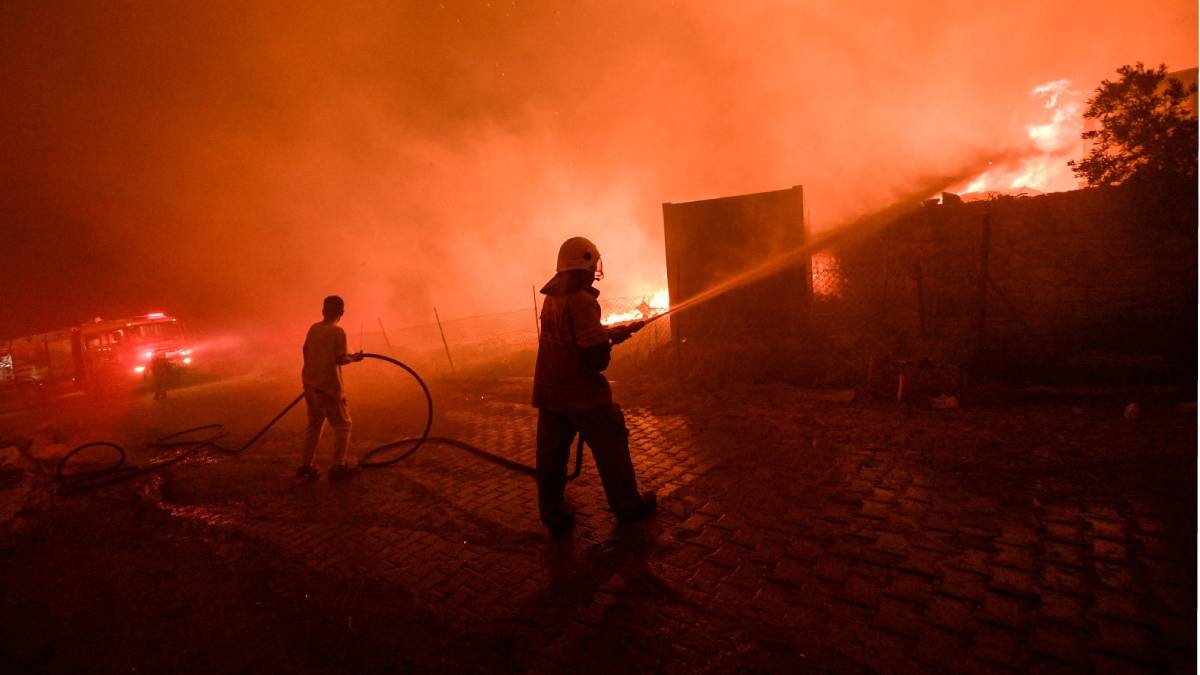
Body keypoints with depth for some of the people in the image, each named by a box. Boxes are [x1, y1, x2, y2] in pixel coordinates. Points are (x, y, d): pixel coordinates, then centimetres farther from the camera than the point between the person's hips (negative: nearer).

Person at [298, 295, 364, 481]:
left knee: (314, 424, 19)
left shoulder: (313, 328, 5)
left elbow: (306, 352, 12)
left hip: (311, 385, 7)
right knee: (342, 425, 6)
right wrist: (353, 358, 1)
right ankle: (338, 466, 6)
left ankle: (306, 466, 22)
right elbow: (340, 359, -19)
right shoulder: (337, 331, -14)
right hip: (329, 387, -7)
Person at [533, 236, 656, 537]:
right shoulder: (582, 300, -20)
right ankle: (628, 505, 28)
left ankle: (554, 518, 25)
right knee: (611, 448, 12)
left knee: (551, 454, 13)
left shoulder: (551, 298, 6)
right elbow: (597, 356, -22)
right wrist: (611, 341, -1)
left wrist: (616, 331, 17)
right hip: (582, 393, -7)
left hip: (549, 392, 7)